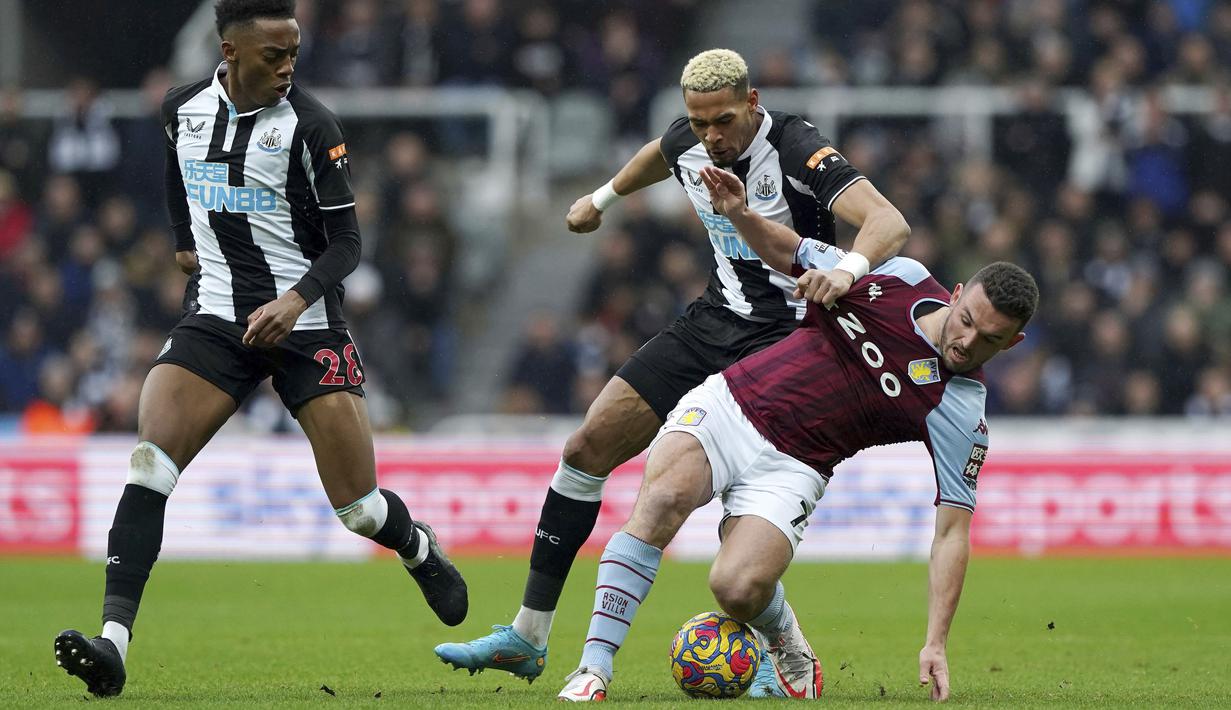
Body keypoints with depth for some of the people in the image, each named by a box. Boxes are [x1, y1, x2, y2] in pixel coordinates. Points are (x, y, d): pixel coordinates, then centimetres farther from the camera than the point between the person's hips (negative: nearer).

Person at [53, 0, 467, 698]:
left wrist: (296, 299, -24)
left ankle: (422, 552, 36)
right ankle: (113, 644, -25)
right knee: (150, 464, -19)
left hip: (305, 321, -3)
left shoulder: (309, 124, -10)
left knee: (359, 506, -2)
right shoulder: (184, 109, 2)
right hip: (216, 319, 3)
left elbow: (347, 241, -9)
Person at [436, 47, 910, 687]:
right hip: (713, 321, 8)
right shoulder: (689, 144, 0)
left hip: (784, 339, -8)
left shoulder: (797, 152, -22)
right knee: (587, 448, 4)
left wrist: (849, 266, -54)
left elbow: (890, 223, -34)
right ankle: (527, 639, 11)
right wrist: (604, 198, 43)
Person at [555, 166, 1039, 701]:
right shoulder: (900, 276, -2)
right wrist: (740, 215, -7)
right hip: (727, 403, 2)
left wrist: (936, 644, -19)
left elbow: (952, 531, -10)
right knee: (662, 500, -30)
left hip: (789, 469, -2)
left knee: (737, 587, -27)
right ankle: (593, 669, -28)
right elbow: (791, 255, 14)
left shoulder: (961, 413, -10)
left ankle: (785, 642, 11)